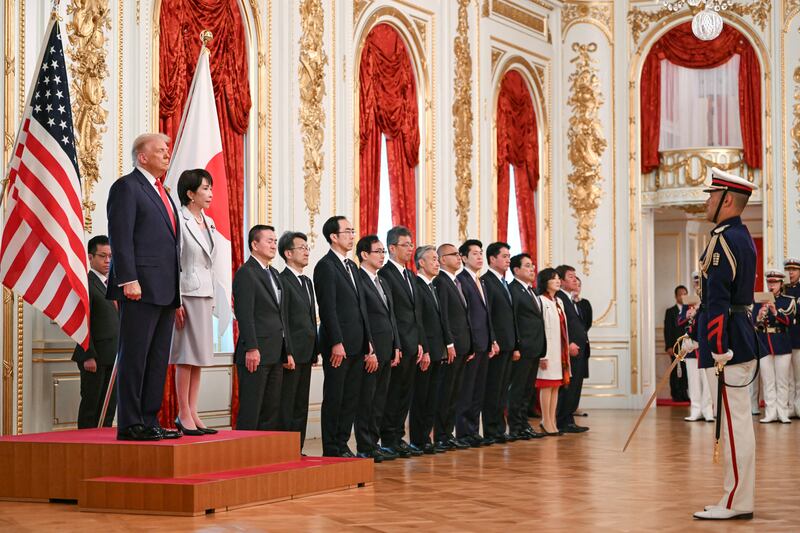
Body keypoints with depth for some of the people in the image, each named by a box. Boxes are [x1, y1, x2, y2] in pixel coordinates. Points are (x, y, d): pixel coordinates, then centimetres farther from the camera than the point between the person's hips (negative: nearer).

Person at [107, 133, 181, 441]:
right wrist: (128, 280, -20)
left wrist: (176, 291, 17)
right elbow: (120, 237, -12)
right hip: (140, 288, -9)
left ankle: (149, 421, 12)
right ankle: (129, 425, -4)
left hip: (165, 291, 9)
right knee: (134, 356, -6)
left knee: (158, 359, 8)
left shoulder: (161, 193, 23)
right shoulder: (126, 187, -3)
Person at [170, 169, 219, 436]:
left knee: (199, 357, 8)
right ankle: (184, 415, 0)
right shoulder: (179, 221, -9)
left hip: (205, 294, 8)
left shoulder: (208, 223, 16)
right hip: (187, 293, -8)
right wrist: (176, 302, -18)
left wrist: (213, 299, 15)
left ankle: (192, 413, 12)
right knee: (186, 356, -5)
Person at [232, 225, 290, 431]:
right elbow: (244, 314, -16)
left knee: (273, 410, 8)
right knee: (250, 410, -7)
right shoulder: (246, 273, -7)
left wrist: (288, 351, 17)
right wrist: (251, 348, -22)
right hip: (256, 353, -9)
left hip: (275, 355, 9)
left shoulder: (274, 274, 20)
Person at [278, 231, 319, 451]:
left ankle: (297, 449, 14)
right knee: (286, 406, -5)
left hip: (306, 353, 9)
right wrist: (287, 353, -19)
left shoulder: (308, 282, 18)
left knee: (301, 406, 10)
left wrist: (315, 350, 15)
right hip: (291, 354, -9)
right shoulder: (282, 281, -10)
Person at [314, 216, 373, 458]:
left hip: (356, 345, 8)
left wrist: (368, 339, 15)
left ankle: (342, 445, 15)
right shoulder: (326, 266, -9)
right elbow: (328, 308, -15)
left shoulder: (351, 266, 18)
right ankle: (331, 449, 3)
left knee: (351, 398, 9)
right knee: (334, 398, -2)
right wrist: (336, 343, -19)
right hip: (338, 344, -8)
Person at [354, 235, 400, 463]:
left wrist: (396, 347, 13)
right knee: (366, 400, -3)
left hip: (386, 350, 9)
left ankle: (373, 443, 17)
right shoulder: (358, 280, -11)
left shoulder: (383, 282, 19)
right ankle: (365, 448, 1)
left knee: (379, 400, 11)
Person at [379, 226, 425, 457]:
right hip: (396, 345, -8)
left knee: (405, 393, 11)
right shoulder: (384, 274, -10)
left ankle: (399, 438, 16)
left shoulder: (410, 275, 18)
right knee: (393, 393, -3)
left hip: (411, 346, 8)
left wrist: (419, 343, 13)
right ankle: (389, 442, 3)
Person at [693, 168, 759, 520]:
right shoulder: (743, 237, 16)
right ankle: (740, 498, 19)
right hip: (742, 338, 10)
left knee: (733, 421, -6)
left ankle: (735, 503, -3)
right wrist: (699, 332, 24)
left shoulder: (723, 240, -16)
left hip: (727, 344, -10)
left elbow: (718, 301, -20)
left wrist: (719, 352, -22)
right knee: (738, 421, 13)